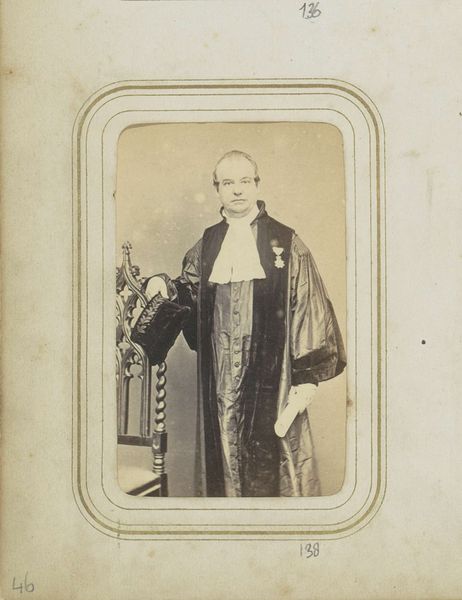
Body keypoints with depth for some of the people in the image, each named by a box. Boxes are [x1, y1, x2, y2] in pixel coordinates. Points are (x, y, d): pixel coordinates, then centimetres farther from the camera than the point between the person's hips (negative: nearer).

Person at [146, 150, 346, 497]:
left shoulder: (286, 243, -1)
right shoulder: (206, 246, 11)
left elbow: (307, 310, -5)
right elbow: (191, 298, 19)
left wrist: (308, 376, -11)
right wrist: (167, 287, -4)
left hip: (271, 376, -3)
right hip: (220, 380, 4)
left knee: (275, 458, 0)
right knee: (224, 457, 8)